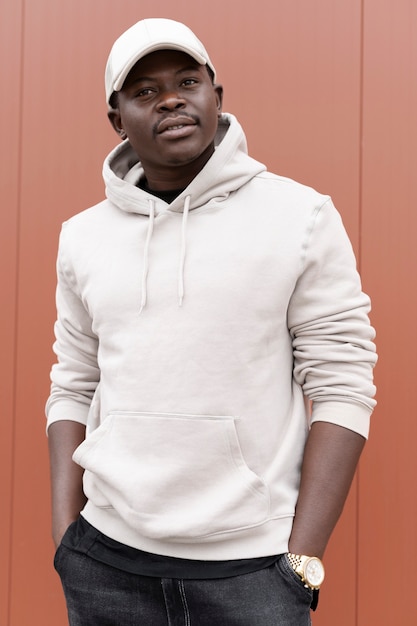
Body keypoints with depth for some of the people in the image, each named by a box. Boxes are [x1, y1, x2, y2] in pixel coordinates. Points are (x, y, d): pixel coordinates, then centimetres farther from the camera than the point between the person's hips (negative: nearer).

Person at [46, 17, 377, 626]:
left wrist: (302, 560, -10)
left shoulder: (302, 217, -5)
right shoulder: (83, 236, 5)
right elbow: (73, 388, 9)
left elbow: (342, 388, -7)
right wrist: (65, 539, 2)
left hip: (252, 562, -3)